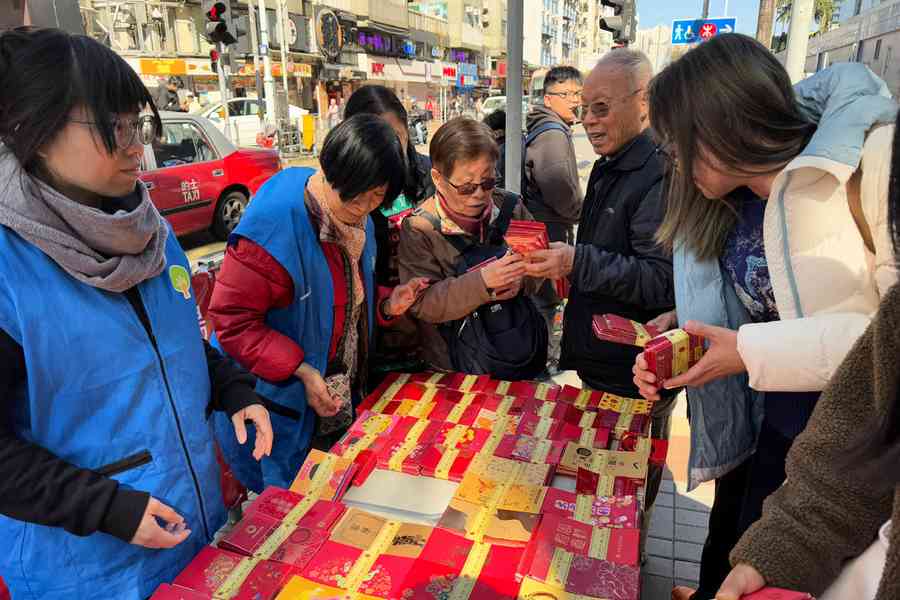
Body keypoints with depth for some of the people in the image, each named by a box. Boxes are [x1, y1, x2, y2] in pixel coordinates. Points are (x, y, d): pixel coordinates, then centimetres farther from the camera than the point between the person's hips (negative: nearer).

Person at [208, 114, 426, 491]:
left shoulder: (356, 220, 0)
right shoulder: (275, 223, -27)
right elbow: (231, 319, -22)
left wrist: (386, 305, -5)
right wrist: (301, 370, -26)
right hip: (282, 408, -7)